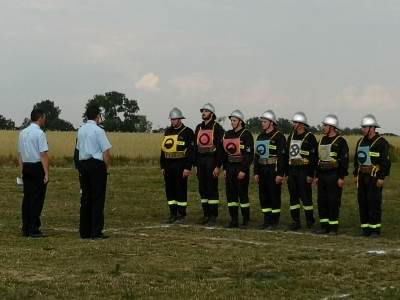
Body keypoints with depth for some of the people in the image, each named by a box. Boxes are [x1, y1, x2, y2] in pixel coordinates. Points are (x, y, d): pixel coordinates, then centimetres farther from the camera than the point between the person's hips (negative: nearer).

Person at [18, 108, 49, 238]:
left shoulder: (22, 133, 11)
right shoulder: (39, 133, -12)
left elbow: (20, 153, 14)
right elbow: (44, 155, -16)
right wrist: (46, 174, -15)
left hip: (26, 167, 7)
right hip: (38, 167, -7)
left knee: (27, 197, 10)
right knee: (37, 198, -3)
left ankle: (25, 228, 12)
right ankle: (34, 229, -3)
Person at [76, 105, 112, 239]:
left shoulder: (81, 130, 9)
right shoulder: (98, 130, -12)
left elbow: (79, 148, 14)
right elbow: (106, 152, -14)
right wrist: (107, 166, -1)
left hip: (83, 163, 7)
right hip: (97, 164, -7)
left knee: (85, 198, 11)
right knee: (98, 198, -2)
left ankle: (84, 231, 14)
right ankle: (96, 232, -4)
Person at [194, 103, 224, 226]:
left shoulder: (217, 128, -6)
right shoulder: (199, 128, 14)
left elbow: (220, 148, -10)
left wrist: (218, 166, -15)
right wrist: (195, 164, 11)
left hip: (211, 160, -7)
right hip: (200, 161, 7)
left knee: (212, 188, -5)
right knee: (202, 189, 8)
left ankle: (213, 216, -1)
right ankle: (206, 215, 15)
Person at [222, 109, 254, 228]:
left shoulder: (246, 135, -9)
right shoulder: (228, 135, 12)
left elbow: (250, 154, -14)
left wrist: (243, 170, -18)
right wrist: (225, 168, 10)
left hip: (241, 168, -7)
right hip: (230, 167, 7)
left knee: (243, 194, -2)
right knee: (231, 194, 7)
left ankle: (246, 221, 5)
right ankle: (234, 220, 13)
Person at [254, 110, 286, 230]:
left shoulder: (278, 137, -8)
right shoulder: (260, 137, 14)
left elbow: (282, 156, -13)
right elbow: (256, 155, 17)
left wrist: (280, 174, -18)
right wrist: (256, 172, 11)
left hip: (274, 170, -7)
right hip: (262, 170, 7)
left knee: (274, 196, -2)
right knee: (263, 196, 8)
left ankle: (274, 222, 4)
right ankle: (267, 221, 16)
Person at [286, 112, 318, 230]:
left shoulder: (310, 138, -7)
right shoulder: (291, 136, 14)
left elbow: (314, 157, -10)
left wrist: (311, 175, -15)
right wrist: (287, 173, 13)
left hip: (304, 171, -7)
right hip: (292, 171, 7)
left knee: (306, 197, -2)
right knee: (293, 197, 6)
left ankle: (310, 220, 9)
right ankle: (296, 221, 11)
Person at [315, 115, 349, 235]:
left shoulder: (340, 141, -8)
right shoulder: (322, 140, 14)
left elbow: (344, 160, -11)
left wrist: (341, 177, -16)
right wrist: (317, 176, 17)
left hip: (334, 176, -7)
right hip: (322, 175, 7)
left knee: (333, 202, -4)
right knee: (321, 201, 7)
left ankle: (333, 227, 2)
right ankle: (324, 226, 14)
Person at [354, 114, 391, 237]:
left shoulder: (381, 142, -8)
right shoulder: (361, 141, 14)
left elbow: (385, 161, -12)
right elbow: (357, 159, 21)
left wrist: (382, 177, -17)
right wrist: (356, 174, 15)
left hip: (375, 177, -7)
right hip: (362, 176, 7)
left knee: (374, 203, -7)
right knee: (362, 202, 6)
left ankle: (375, 228, -2)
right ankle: (365, 227, 13)